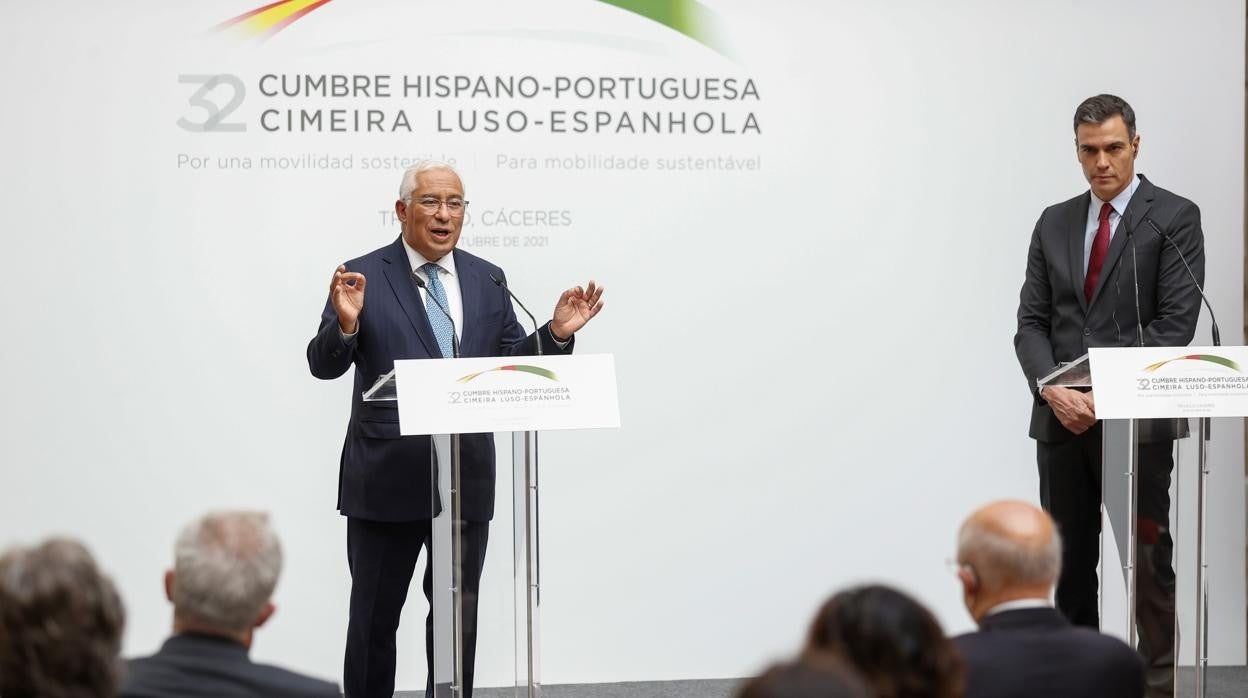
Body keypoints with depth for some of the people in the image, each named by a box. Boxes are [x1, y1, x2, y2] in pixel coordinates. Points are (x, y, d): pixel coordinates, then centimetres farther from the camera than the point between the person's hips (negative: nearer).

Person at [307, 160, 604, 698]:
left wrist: (558, 332, -8)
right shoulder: (364, 276, -5)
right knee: (374, 616, 6)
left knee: (459, 611, 12)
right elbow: (324, 365, -10)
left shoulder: (487, 280, 8)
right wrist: (345, 323, -30)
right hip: (388, 477, -4)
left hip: (467, 477, 4)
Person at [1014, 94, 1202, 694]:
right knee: (1070, 558, 8)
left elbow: (1176, 323, -9)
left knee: (1147, 556, -2)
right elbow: (1031, 321, 8)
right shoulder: (1054, 223, 13)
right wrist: (1053, 388, -10)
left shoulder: (1174, 218, -2)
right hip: (1061, 416, 5)